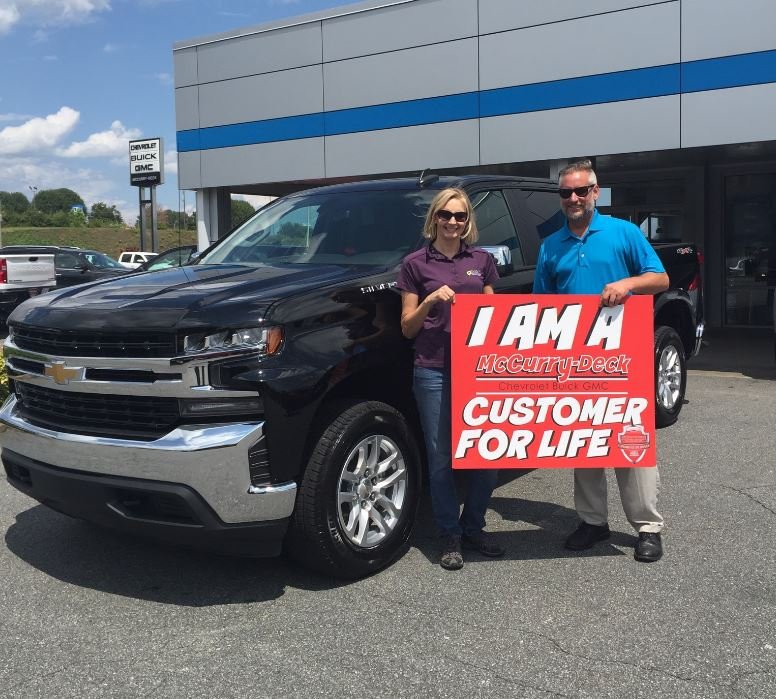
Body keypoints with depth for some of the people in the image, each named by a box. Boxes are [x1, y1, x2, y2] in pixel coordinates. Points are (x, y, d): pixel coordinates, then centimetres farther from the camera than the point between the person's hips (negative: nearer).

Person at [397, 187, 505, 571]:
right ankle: (450, 537, 17)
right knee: (441, 457, 3)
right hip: (433, 371, -3)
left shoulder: (482, 260, 11)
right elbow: (407, 327, 2)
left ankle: (473, 528, 24)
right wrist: (431, 301, -15)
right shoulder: (415, 264, 2)